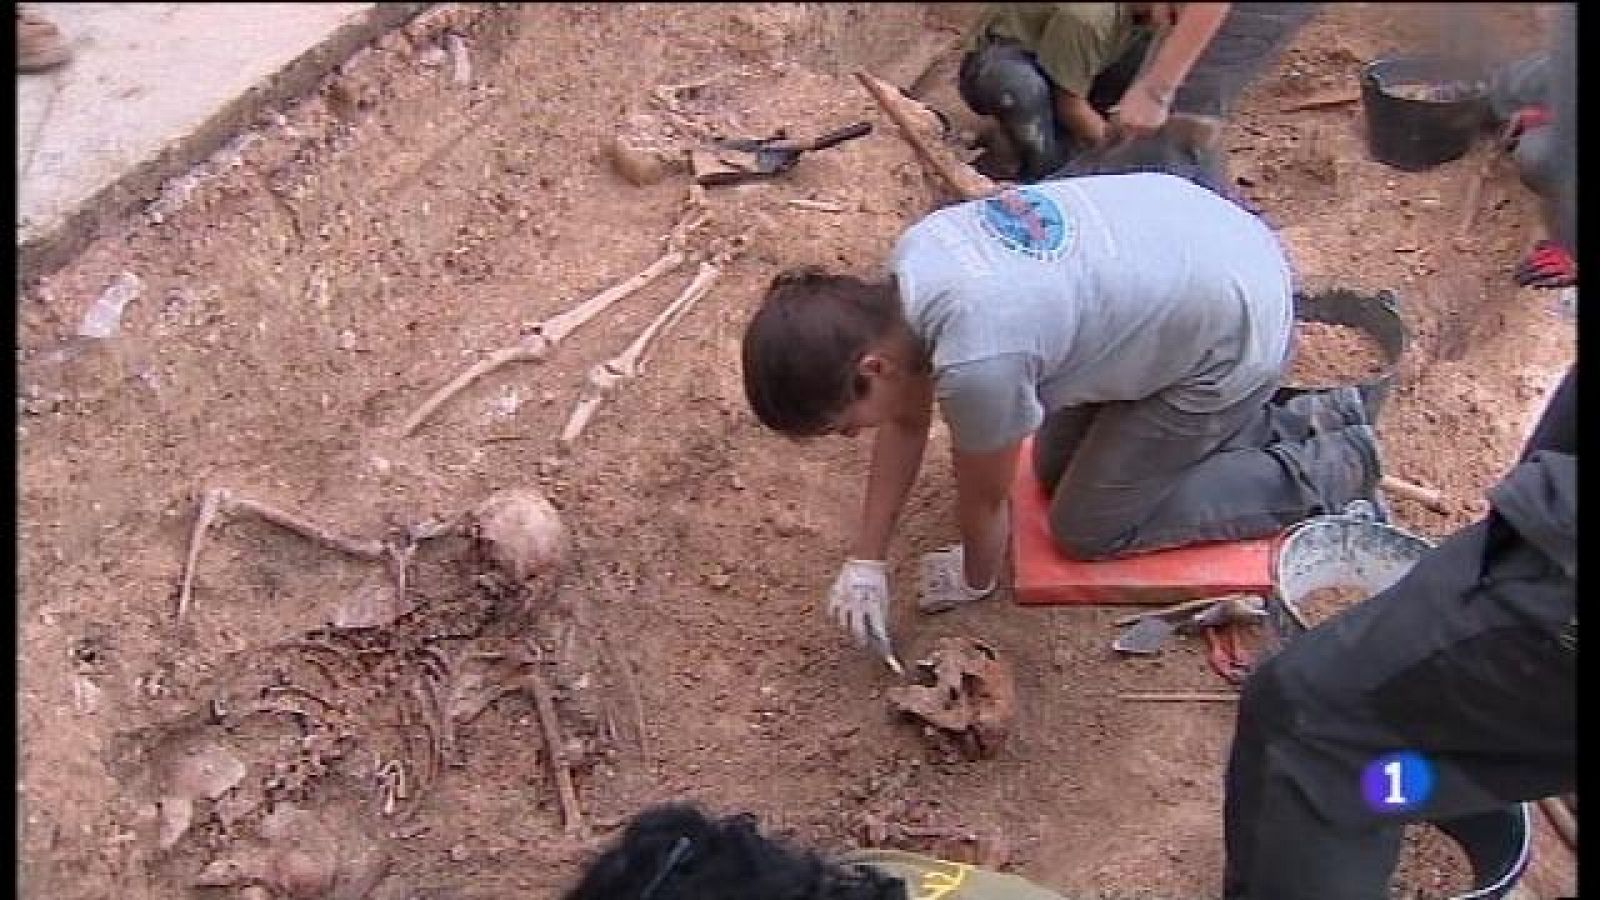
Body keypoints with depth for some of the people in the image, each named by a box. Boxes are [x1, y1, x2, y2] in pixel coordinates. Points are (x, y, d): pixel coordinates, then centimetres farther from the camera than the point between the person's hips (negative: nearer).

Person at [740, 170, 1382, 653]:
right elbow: (906, 419, 3)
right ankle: (1289, 421, 24)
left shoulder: (975, 363, -36)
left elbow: (984, 499, -14)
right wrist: (866, 560, 6)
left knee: (1088, 528, 3)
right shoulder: (912, 255, -12)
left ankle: (1329, 471, 12)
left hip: (1232, 335, -8)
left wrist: (975, 578, 7)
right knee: (1056, 471, 18)